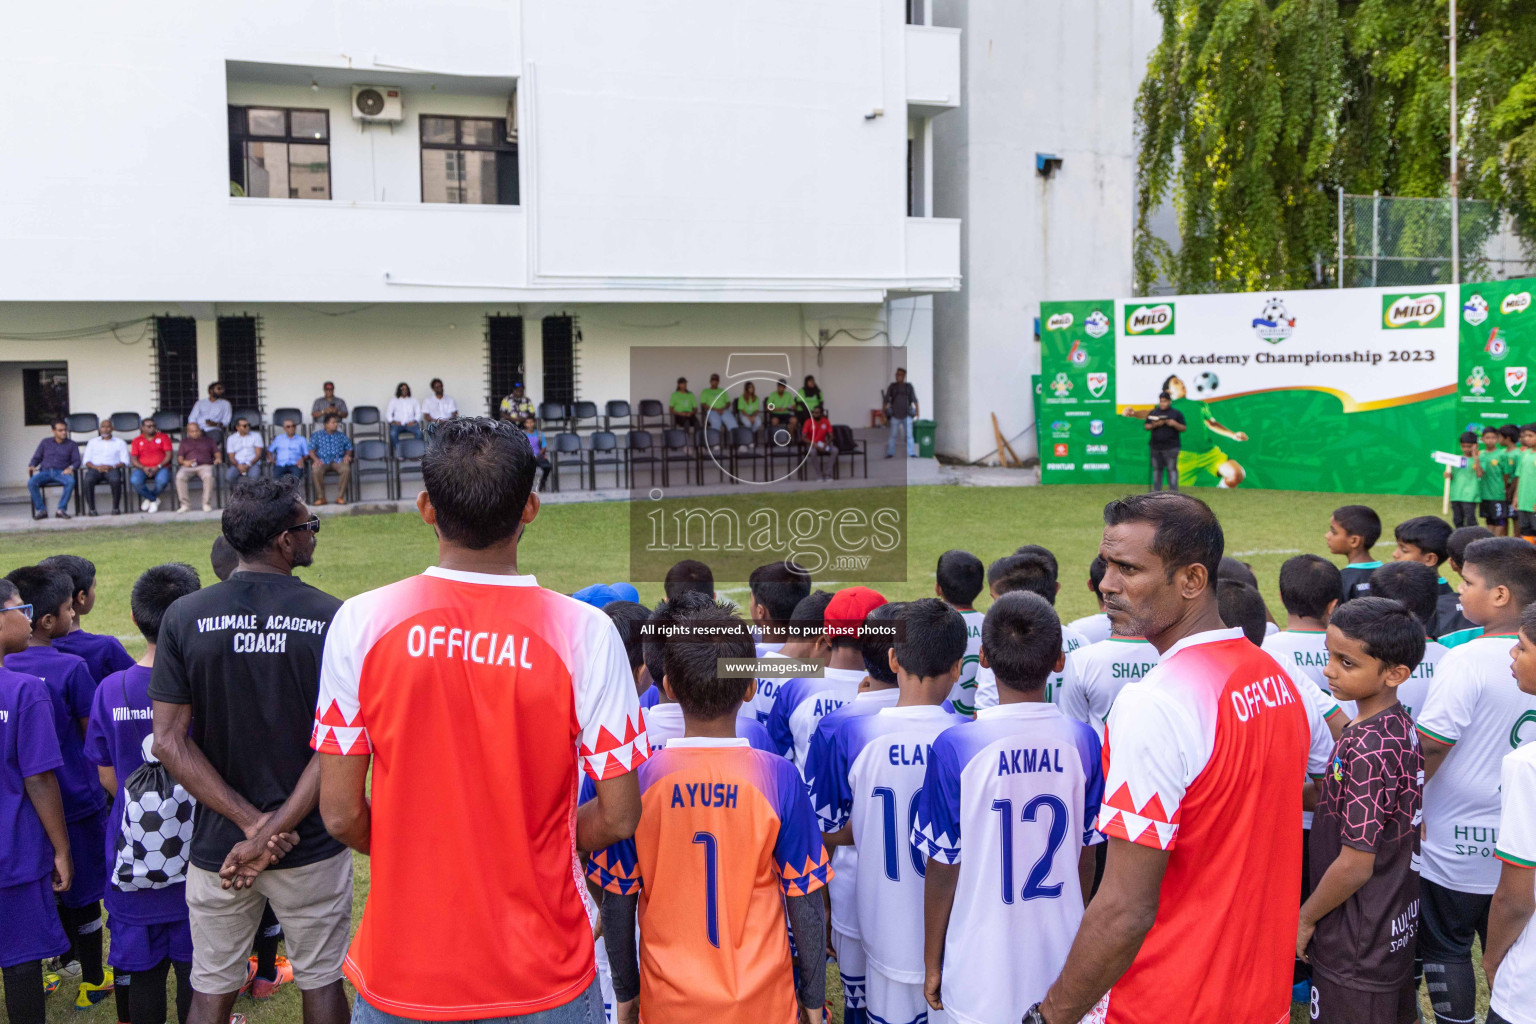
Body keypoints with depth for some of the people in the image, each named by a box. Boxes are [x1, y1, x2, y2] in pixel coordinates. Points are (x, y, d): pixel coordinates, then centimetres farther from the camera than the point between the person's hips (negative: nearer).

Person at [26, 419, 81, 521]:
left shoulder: (72, 445, 17)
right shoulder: (45, 442, 20)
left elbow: (77, 461, 7)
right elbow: (36, 458, 19)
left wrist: (71, 467, -16)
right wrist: (31, 466, -4)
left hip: (61, 472, -1)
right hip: (45, 471, 1)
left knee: (71, 481, -37)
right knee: (31, 482, -31)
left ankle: (61, 509, -29)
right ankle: (41, 510, -24)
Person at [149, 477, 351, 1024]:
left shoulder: (184, 617, -5)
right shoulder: (331, 619, -12)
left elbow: (170, 742, -8)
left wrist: (252, 823, -11)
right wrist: (273, 832, -13)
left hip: (218, 847, 2)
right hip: (312, 845, -2)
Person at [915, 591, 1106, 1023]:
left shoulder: (955, 746, -17)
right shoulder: (1082, 742, -8)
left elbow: (944, 870, -10)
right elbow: (1086, 855, 2)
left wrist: (931, 963, 4)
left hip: (981, 974, -2)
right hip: (1062, 965, 3)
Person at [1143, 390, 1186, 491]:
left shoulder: (1176, 413, 4)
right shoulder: (1153, 413, 12)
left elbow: (1184, 428, 2)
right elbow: (1147, 427, 9)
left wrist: (1175, 424, -15)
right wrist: (1154, 425, -10)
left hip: (1170, 447, -3)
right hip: (1155, 447, 3)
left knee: (1172, 469, -5)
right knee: (1157, 469, 8)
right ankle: (1156, 491, 14)